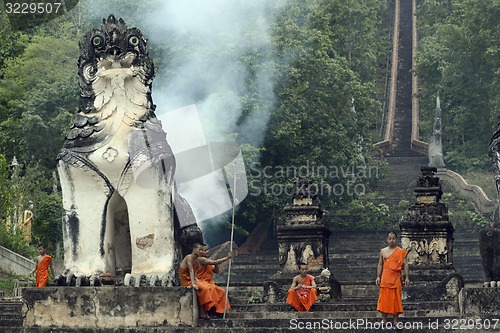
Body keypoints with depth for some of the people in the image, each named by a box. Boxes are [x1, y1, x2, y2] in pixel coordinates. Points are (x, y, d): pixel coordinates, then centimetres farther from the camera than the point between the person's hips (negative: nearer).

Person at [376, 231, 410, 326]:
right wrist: (378, 277, 5)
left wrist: (407, 277, -3)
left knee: (396, 299, 1)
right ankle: (384, 321, 5)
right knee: (384, 299, -1)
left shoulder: (401, 252, 3)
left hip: (396, 278, -1)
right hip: (385, 279, 1)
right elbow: (380, 264, 13)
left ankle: (395, 320, 8)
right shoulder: (383, 251, 10)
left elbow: (405, 265, 3)